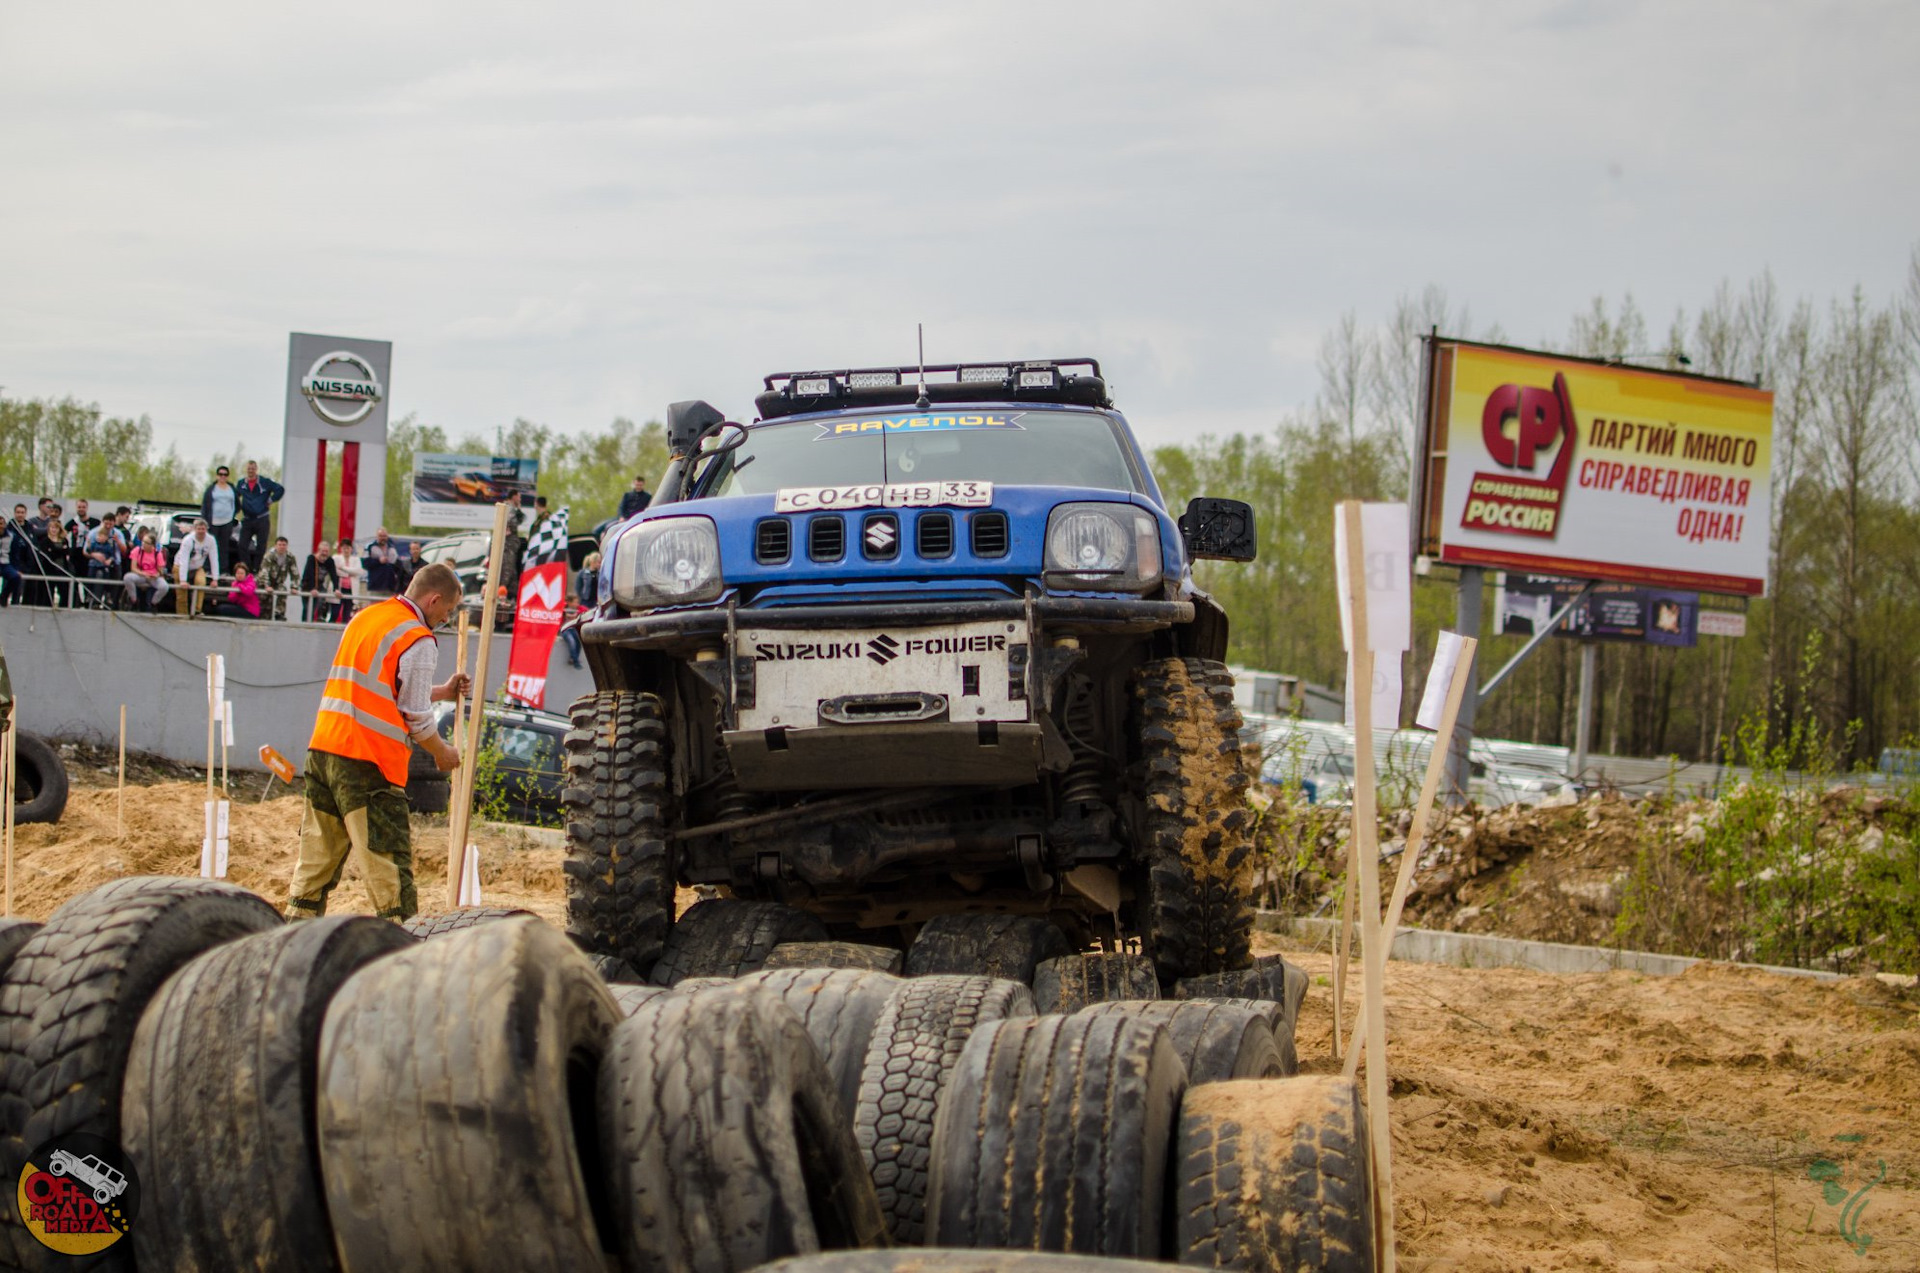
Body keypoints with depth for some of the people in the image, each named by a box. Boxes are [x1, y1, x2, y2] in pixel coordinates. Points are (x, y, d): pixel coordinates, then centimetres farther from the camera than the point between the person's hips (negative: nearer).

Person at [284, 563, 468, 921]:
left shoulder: (365, 618, 16)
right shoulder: (418, 640, -8)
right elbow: (416, 718, -6)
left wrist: (441, 692, 29)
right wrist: (443, 753, 11)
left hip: (323, 747, 8)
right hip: (367, 763, -8)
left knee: (317, 858, 13)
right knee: (390, 862, -4)